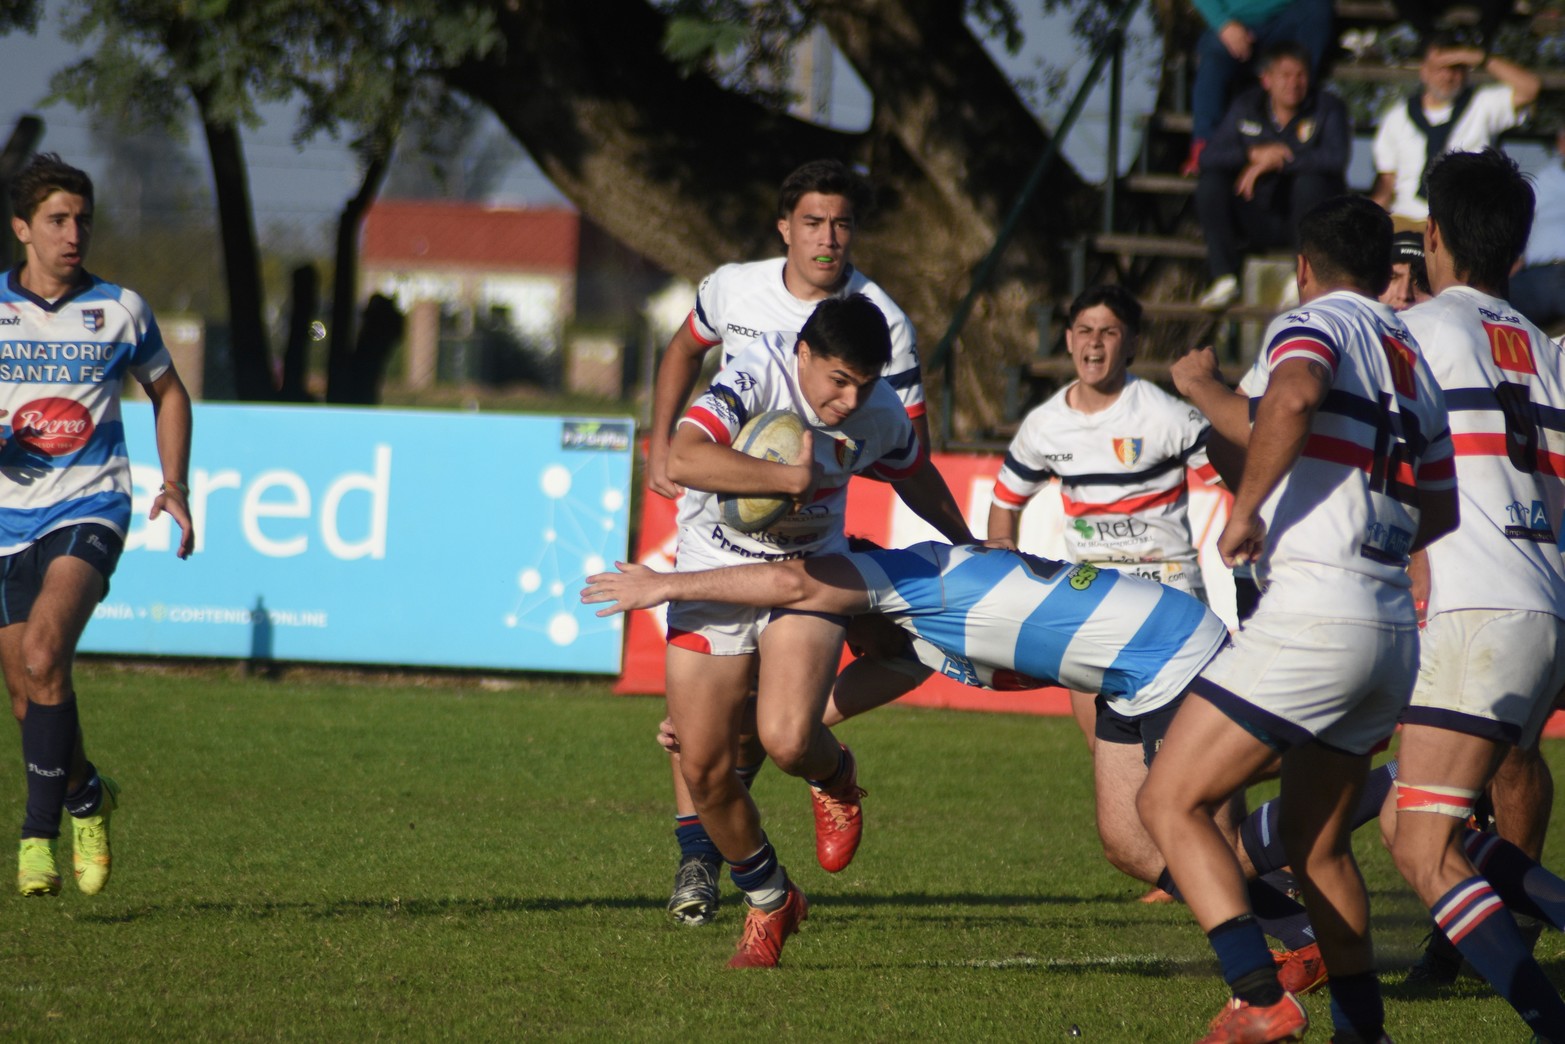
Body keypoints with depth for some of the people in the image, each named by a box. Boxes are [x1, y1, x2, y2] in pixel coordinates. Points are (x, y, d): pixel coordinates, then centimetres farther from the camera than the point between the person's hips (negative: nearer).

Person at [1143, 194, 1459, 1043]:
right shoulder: (1413, 361, 21)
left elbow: (1293, 397, -27)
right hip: (1391, 629, 8)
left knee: (1169, 803, -5)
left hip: (1311, 614, -8)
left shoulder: (1314, 323, -2)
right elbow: (1438, 511, 30)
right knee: (1316, 845, 21)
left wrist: (1246, 510, -18)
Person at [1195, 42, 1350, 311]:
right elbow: (1209, 157, -4)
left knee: (1311, 180, -33)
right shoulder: (1246, 107, 6)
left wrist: (1274, 161, -23)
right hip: (1258, 225, 3)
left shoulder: (1327, 107, -4)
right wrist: (1254, 154, -23)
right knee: (1211, 182, -19)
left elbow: (1336, 158, -23)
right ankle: (1224, 280, -19)